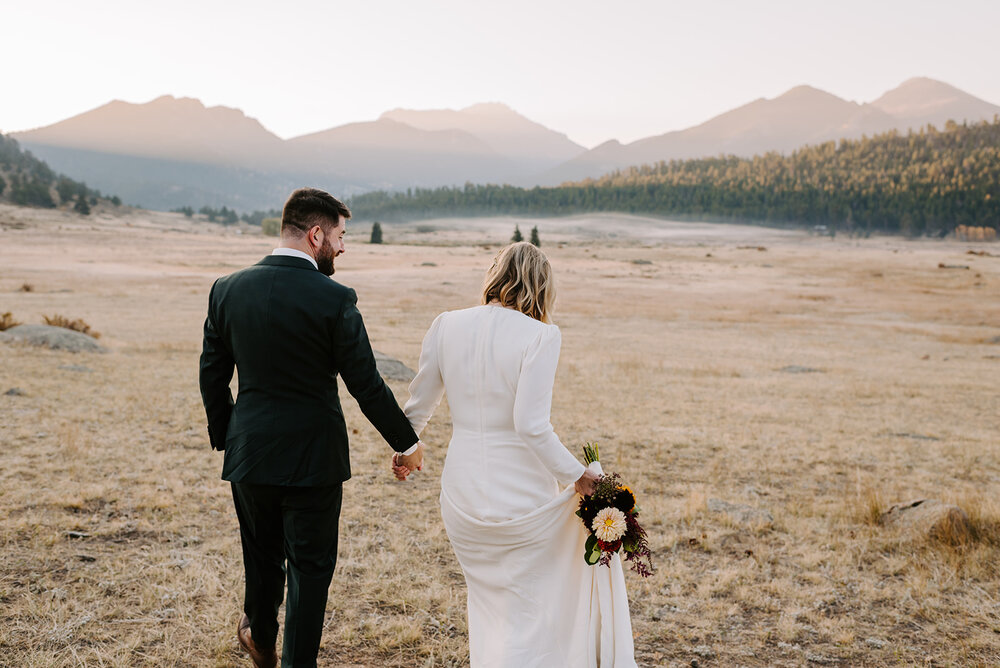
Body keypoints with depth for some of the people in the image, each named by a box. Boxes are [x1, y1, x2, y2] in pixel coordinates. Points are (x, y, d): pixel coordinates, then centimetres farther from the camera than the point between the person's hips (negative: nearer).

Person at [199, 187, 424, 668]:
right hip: (312, 457, -5)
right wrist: (406, 443, 1)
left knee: (262, 554, 25)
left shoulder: (228, 289, -2)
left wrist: (223, 437, 19)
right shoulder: (334, 299, -16)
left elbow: (212, 375, 5)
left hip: (248, 452, 5)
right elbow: (366, 384, -12)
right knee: (310, 566, 10)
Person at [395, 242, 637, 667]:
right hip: (521, 496, -4)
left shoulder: (447, 326, -2)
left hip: (462, 496, 5)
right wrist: (575, 475, -9)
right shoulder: (540, 336, -15)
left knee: (488, 602, 27)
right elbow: (530, 425, -22)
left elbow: (419, 405, 9)